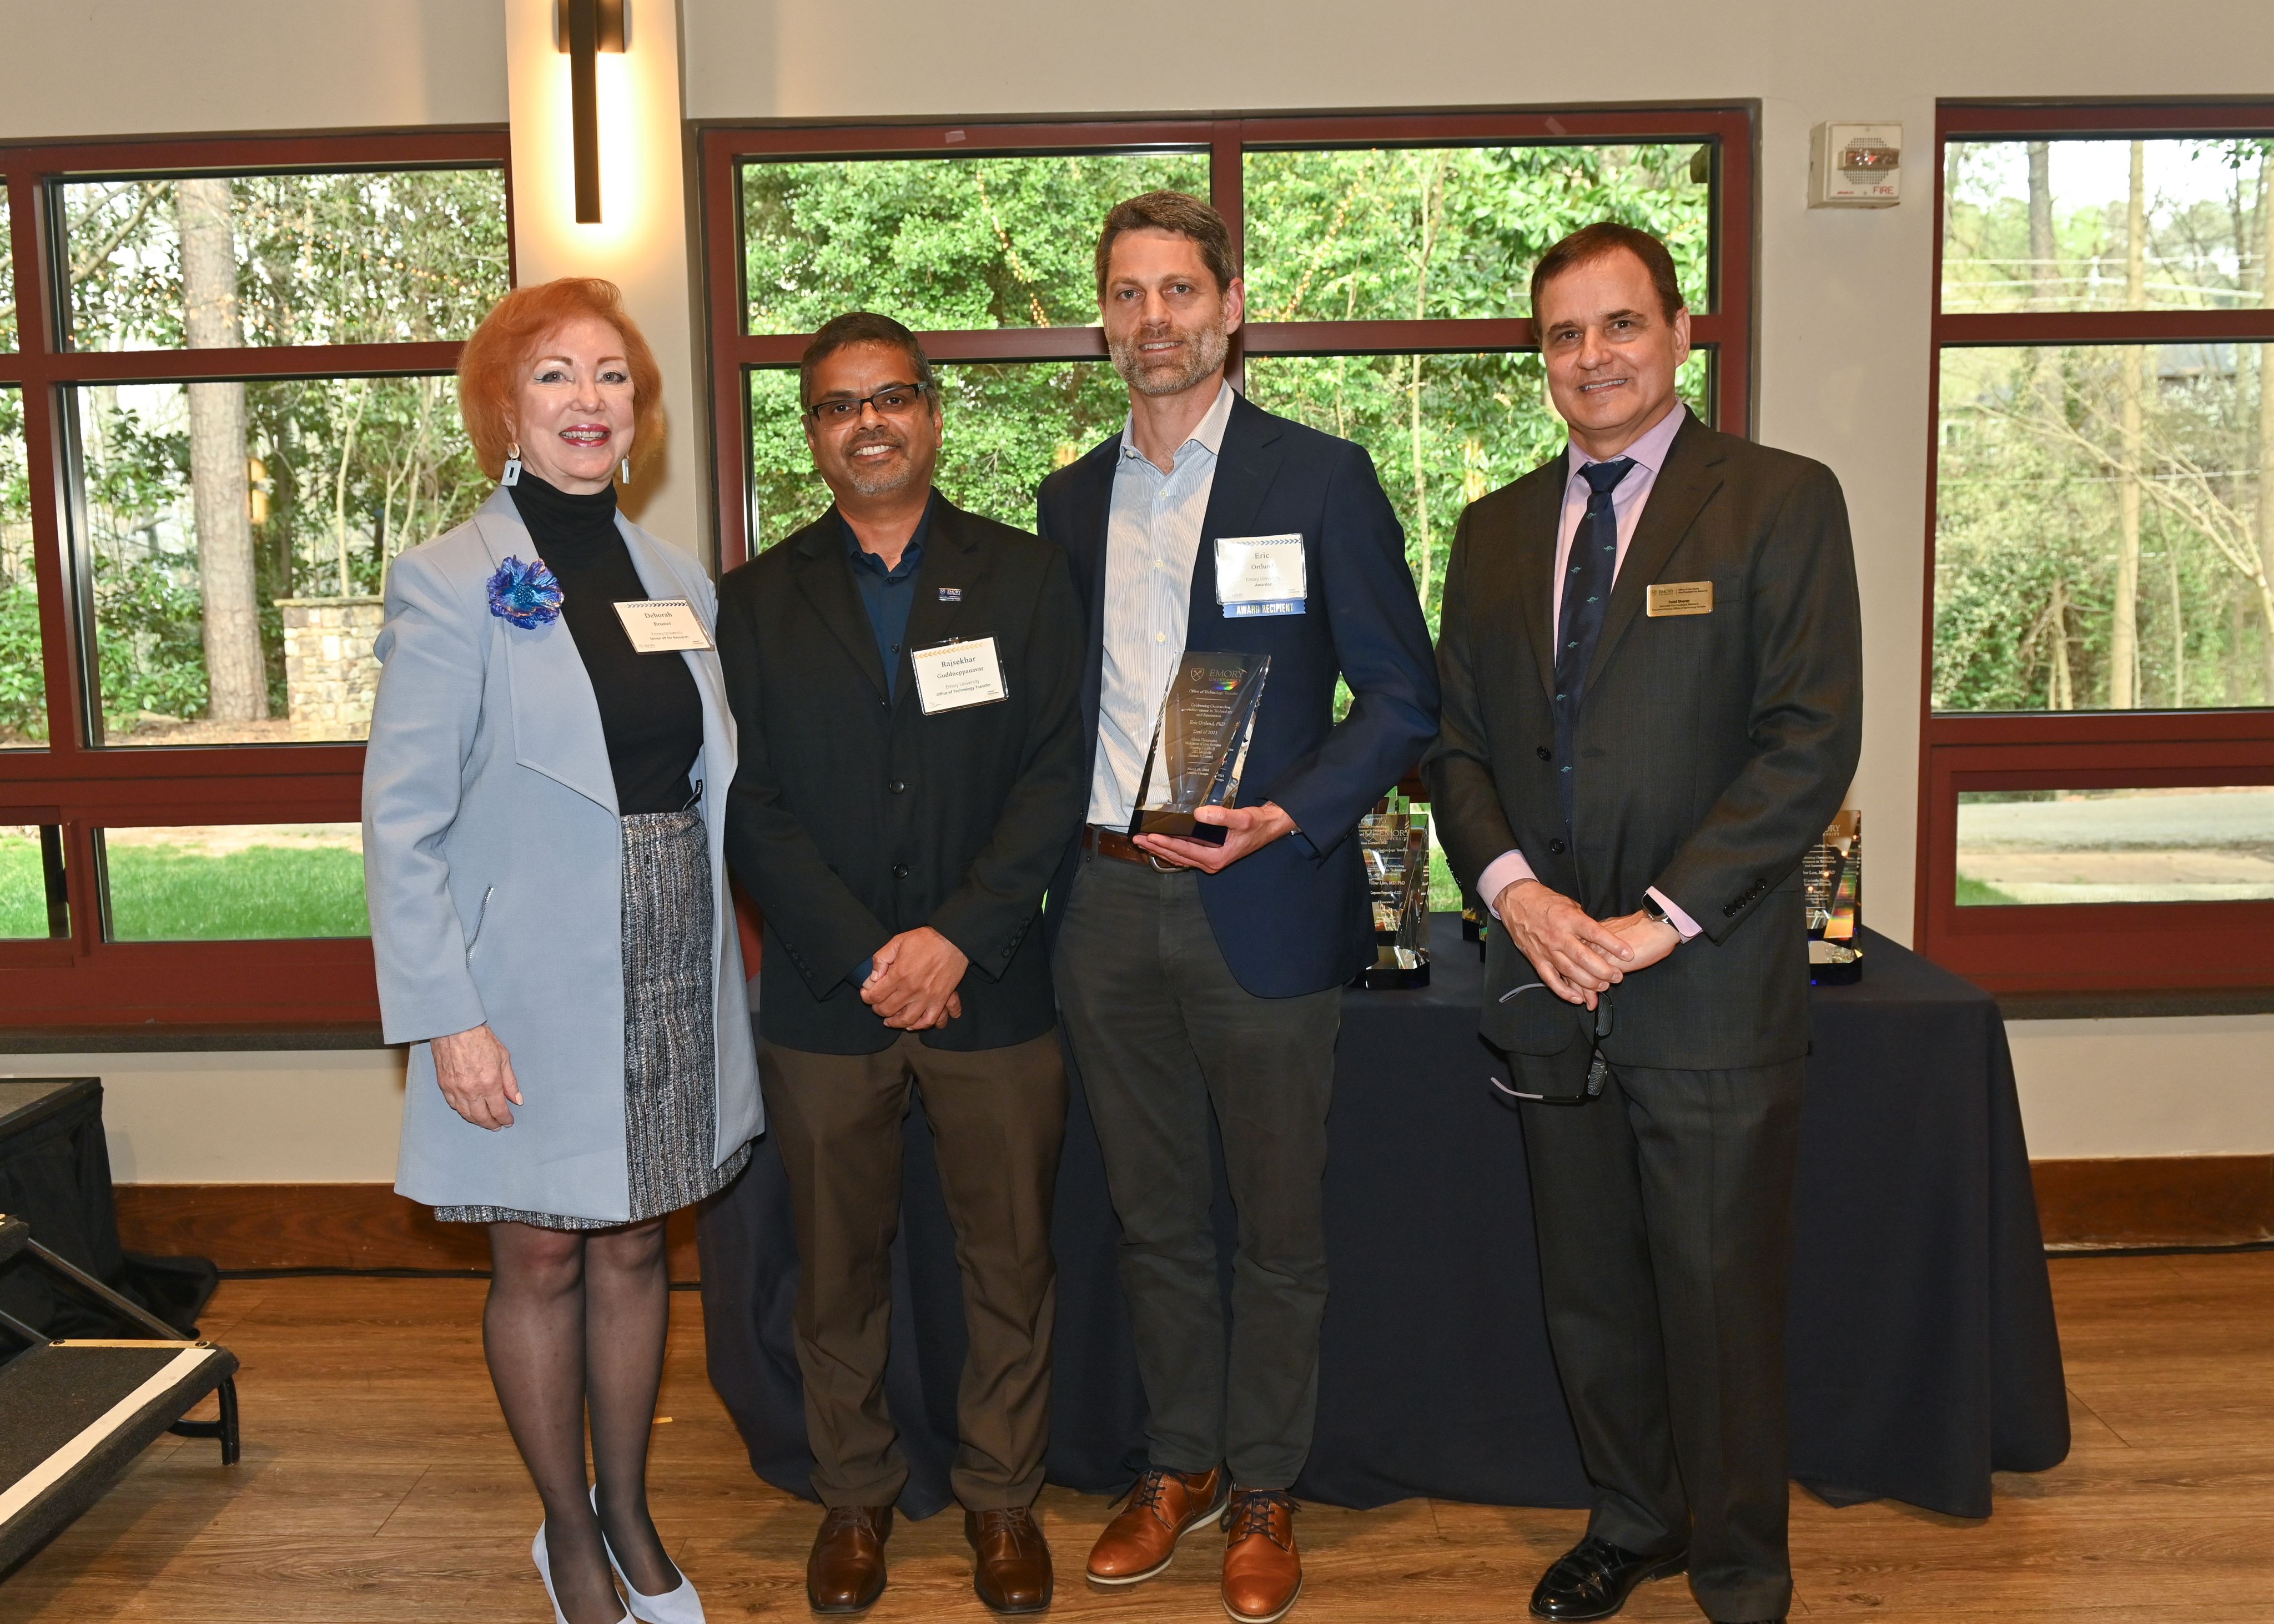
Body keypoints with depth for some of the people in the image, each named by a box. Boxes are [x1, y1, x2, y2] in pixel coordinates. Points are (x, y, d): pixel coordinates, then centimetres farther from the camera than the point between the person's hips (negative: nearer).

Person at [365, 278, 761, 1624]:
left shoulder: (677, 582, 7)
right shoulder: (450, 583, -8)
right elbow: (403, 822, -10)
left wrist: (727, 949, 5)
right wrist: (448, 1018, -15)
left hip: (670, 981, 4)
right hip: (532, 990, -4)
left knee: (636, 1248, 15)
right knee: (543, 1262, 10)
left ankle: (631, 1514, 33)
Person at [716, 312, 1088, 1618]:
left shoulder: (1026, 578, 5)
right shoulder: (757, 602, 6)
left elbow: (1057, 777, -3)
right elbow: (751, 808, -1)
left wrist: (957, 938, -13)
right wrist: (864, 956, -11)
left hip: (995, 988, 0)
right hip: (824, 997, 1)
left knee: (1011, 1261, 8)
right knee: (839, 1267, 12)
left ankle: (1003, 1496, 28)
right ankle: (856, 1496, 32)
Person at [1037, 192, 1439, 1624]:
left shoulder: (1321, 477, -3)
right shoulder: (1073, 498, 12)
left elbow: (1403, 697, -5)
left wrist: (1290, 818, -19)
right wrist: (1054, 857, 3)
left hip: (1262, 906, -4)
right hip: (1107, 904, 4)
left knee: (1277, 1224, 8)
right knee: (1154, 1218, 15)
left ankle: (1264, 1491, 26)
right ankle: (1180, 1466, 33)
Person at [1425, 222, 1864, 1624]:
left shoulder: (1782, 502, -4)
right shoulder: (1496, 530, 12)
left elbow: (1813, 742, -11)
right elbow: (1457, 740, 11)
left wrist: (1662, 919, -17)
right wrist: (1514, 886, -7)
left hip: (1712, 985, -4)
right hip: (1551, 982, 5)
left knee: (1720, 1299, 7)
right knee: (1589, 1295, 16)